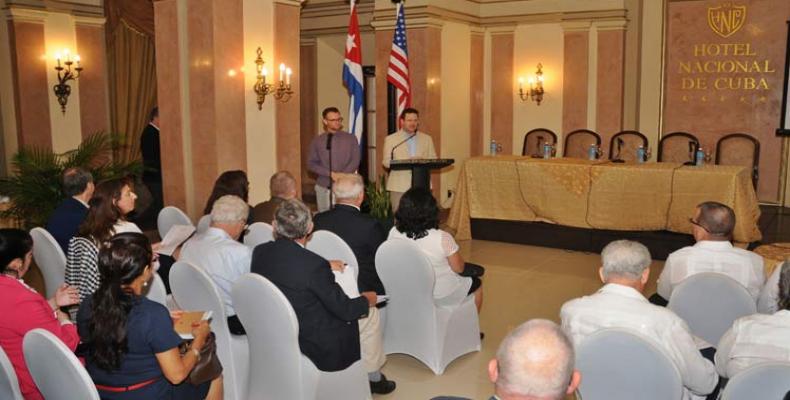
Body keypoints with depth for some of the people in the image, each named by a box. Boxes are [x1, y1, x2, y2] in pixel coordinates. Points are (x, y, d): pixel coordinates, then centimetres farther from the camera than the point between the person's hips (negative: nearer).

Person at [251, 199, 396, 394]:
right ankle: (373, 377, 31)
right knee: (371, 313, 14)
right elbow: (344, 310, -17)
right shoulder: (314, 264, -29)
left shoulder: (259, 252, -10)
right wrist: (367, 300, 3)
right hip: (317, 348, -7)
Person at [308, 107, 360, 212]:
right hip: (324, 186, 1)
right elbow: (311, 164, 3)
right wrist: (330, 174, -11)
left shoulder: (350, 138, 5)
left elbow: (355, 161, 0)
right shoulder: (317, 141, 6)